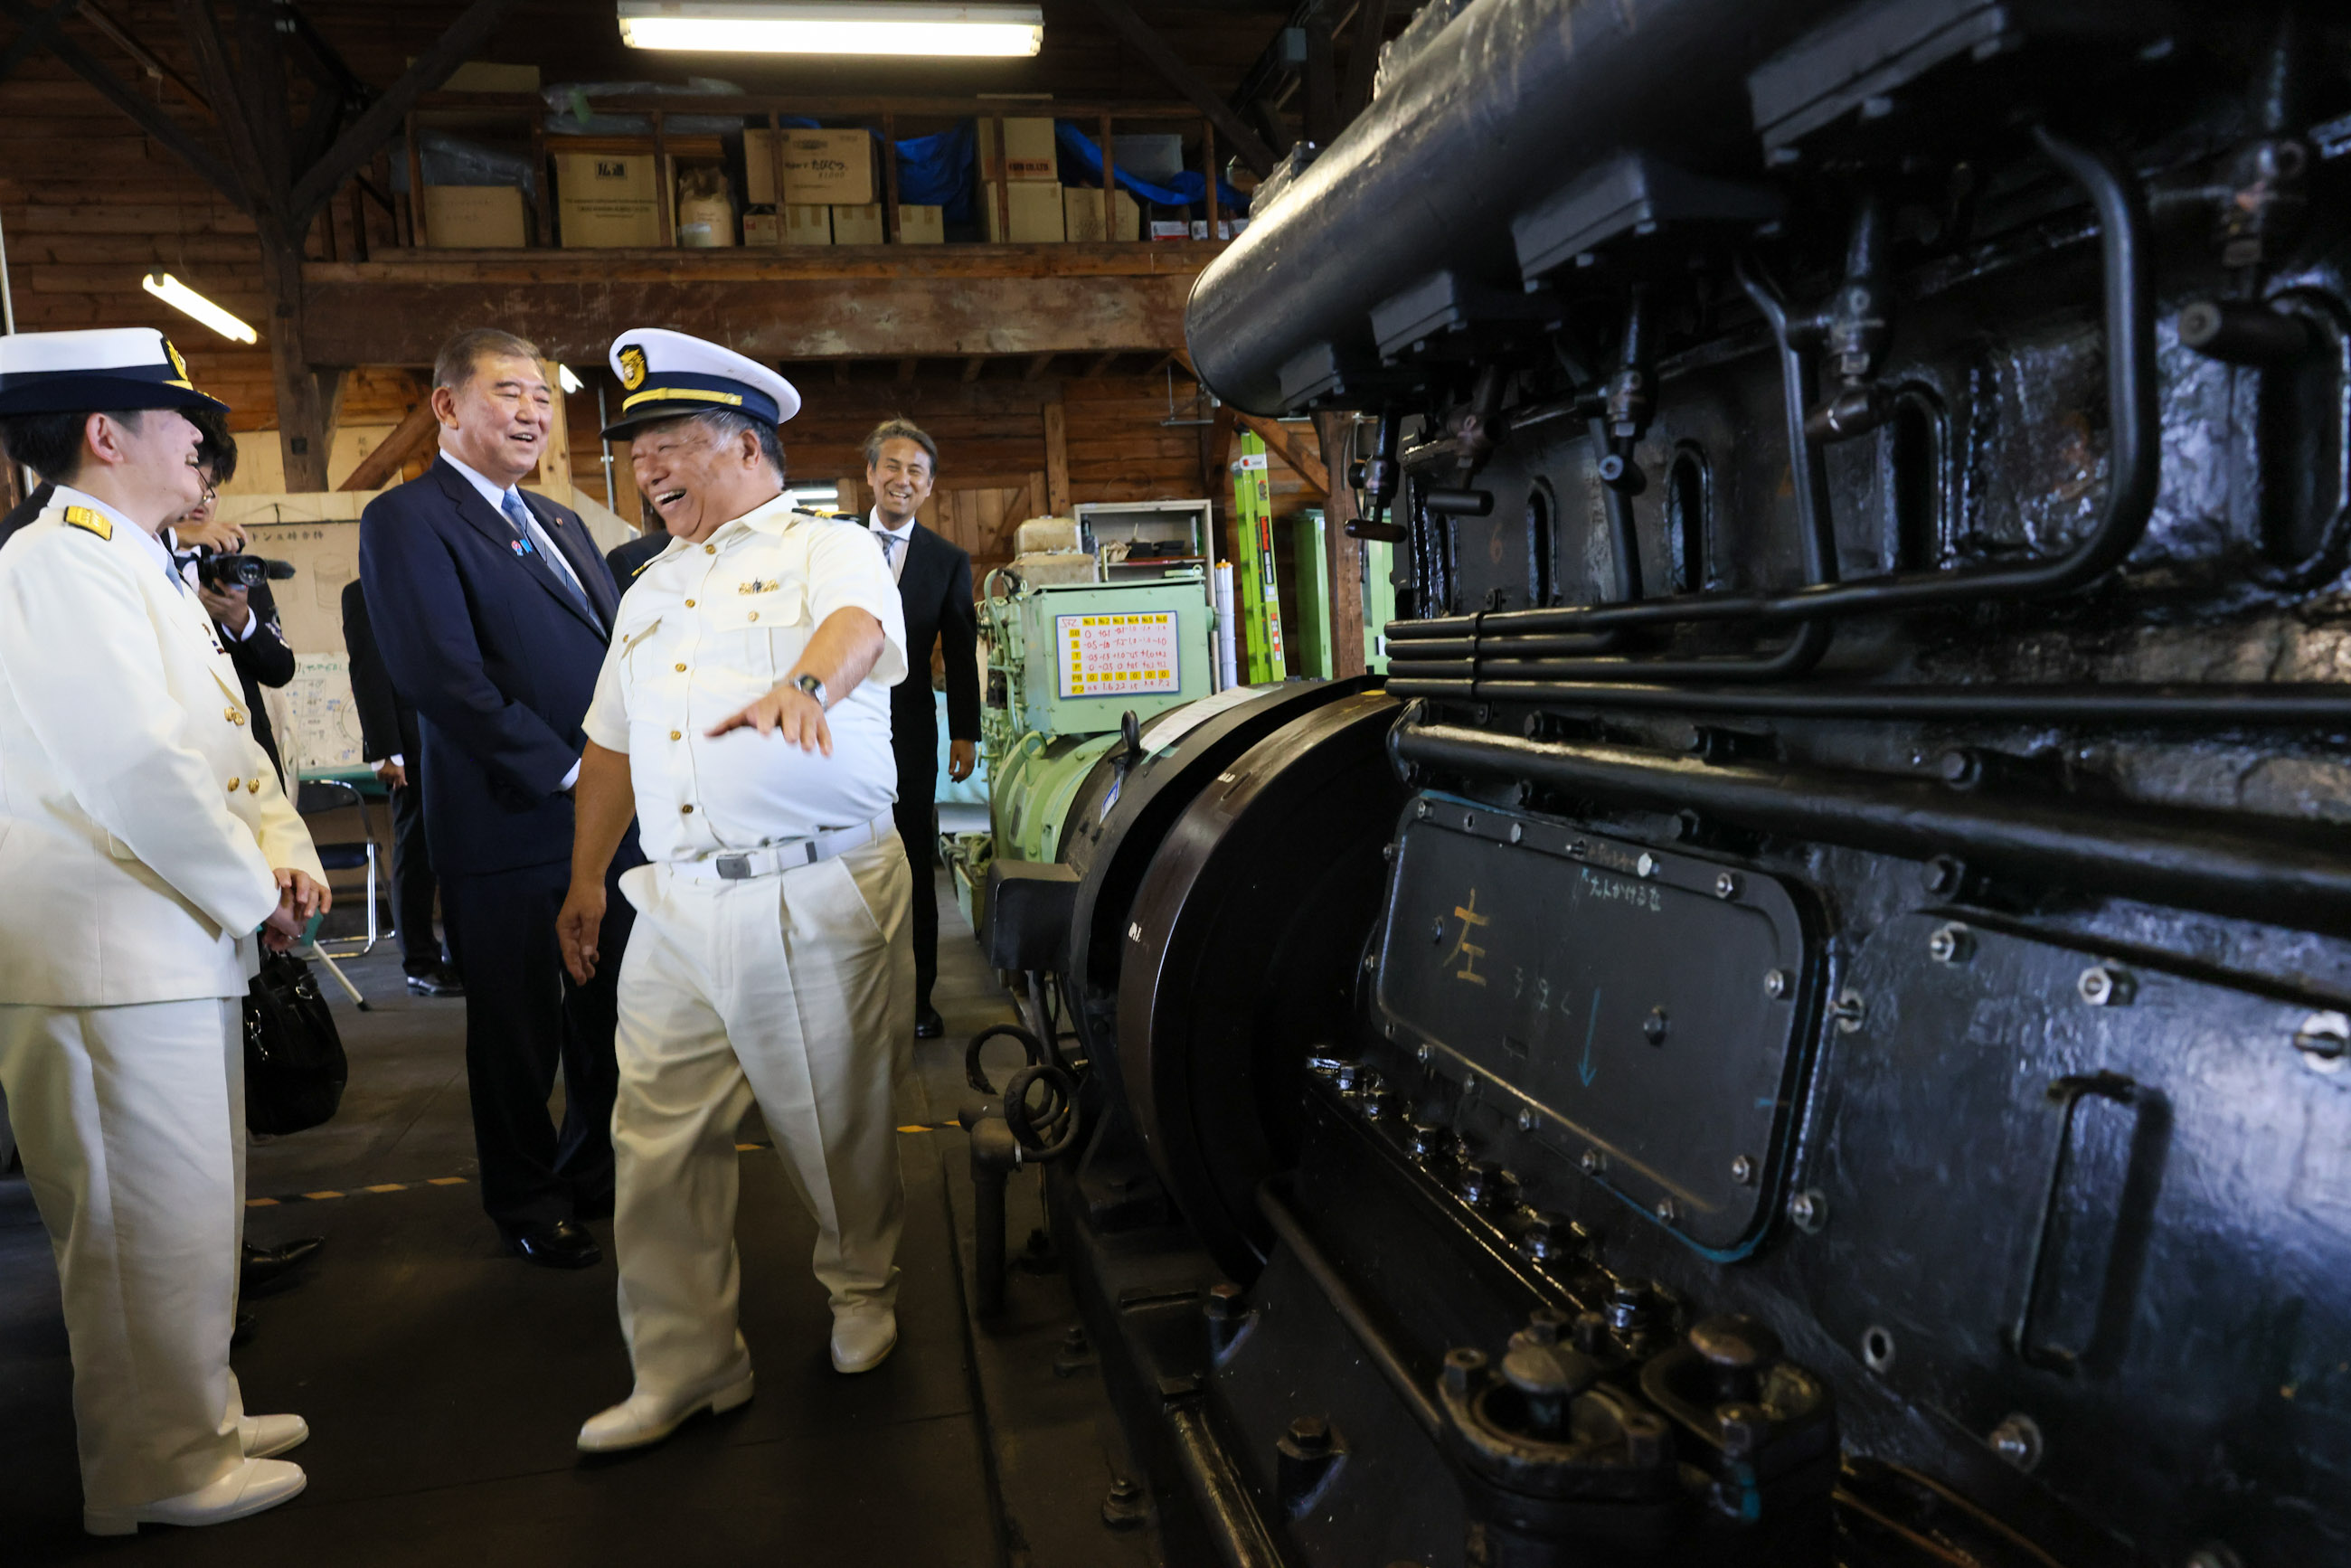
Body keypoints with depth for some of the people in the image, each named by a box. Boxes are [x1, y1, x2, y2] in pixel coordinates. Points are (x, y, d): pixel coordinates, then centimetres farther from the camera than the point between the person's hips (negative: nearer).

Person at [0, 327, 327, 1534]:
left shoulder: (139, 569, 19)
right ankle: (160, 1472, 16)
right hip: (109, 953, -10)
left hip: (178, 943, 10)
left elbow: (223, 741, 18)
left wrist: (283, 845, 2)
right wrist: (253, 893, -13)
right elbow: (137, 766, -24)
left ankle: (197, 1418, 34)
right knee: (153, 1220, 1)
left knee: (189, 1207, 19)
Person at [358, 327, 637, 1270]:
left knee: (610, 1016, 17)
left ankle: (597, 1174, 36)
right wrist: (568, 772, -17)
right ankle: (527, 1206, 27)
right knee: (519, 1033, 8)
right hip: (510, 830, -7)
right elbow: (446, 678, -19)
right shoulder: (405, 521, -9)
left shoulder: (561, 523, 17)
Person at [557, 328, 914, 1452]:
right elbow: (611, 746, 25)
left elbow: (857, 626, -24)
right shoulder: (651, 592, 21)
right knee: (658, 1144, 2)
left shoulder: (829, 551, 0)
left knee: (841, 1119, 9)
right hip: (678, 906, 5)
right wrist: (585, 879, 22)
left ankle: (863, 1290, 34)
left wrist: (804, 687, -46)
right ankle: (684, 1368, 16)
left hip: (821, 897, -5)